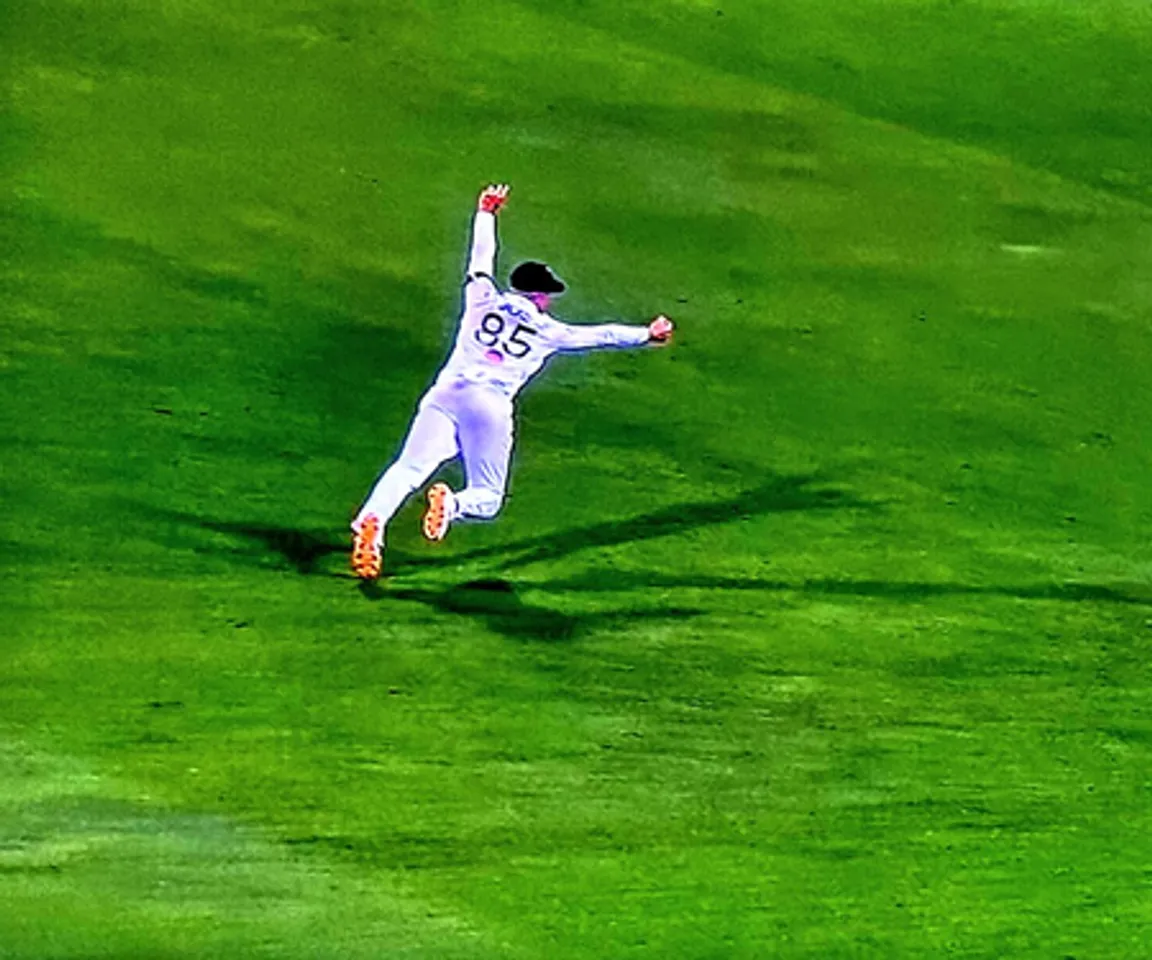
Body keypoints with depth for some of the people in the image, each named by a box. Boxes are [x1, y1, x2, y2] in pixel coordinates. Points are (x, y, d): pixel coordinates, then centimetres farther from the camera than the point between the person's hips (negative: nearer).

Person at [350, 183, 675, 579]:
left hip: (444, 395, 2)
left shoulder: (482, 299, 18)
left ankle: (372, 521, -40)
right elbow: (602, 335, 20)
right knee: (486, 499, 8)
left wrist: (486, 213, 51)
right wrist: (646, 335, 33)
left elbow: (481, 259, 34)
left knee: (409, 469, -13)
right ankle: (453, 503, -26)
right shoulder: (547, 331, 13)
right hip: (491, 407, -2)